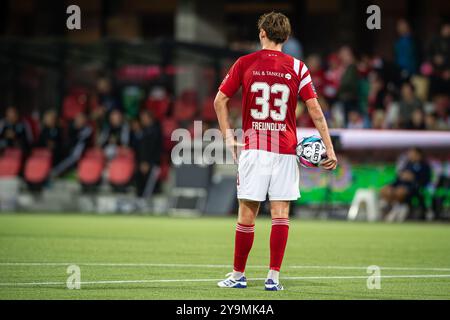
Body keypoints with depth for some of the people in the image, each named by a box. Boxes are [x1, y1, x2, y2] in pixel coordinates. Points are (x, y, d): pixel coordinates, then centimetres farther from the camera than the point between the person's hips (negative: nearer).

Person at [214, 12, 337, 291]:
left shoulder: (245, 64, 3)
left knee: (247, 213, 3)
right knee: (281, 213, 1)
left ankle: (238, 275, 11)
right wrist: (329, 149, 1)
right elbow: (315, 110, -1)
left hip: (253, 148, 0)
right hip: (285, 150, 0)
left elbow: (220, 101, 4)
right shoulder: (297, 68, 2)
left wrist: (229, 137, 11)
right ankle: (274, 277, -2)